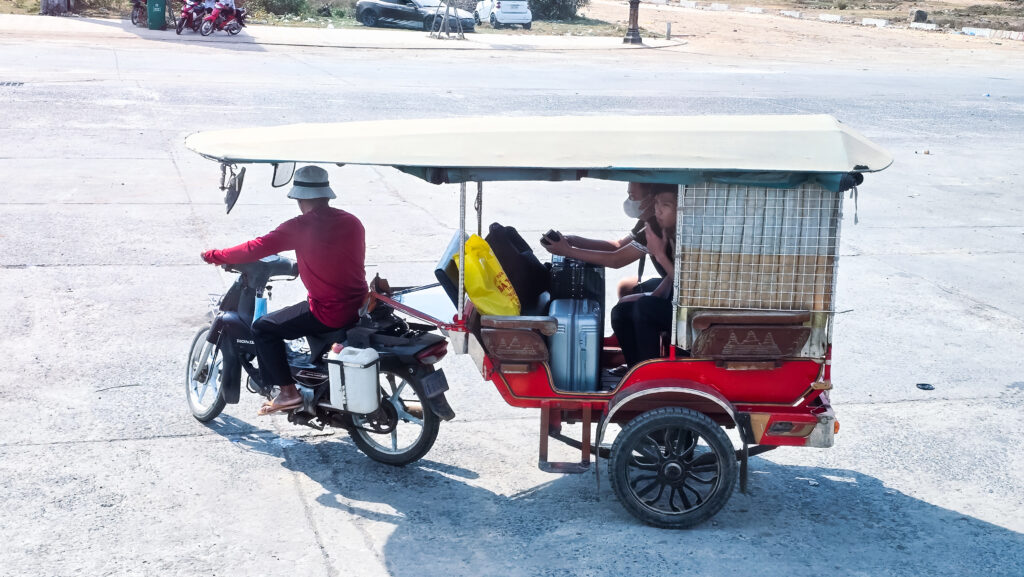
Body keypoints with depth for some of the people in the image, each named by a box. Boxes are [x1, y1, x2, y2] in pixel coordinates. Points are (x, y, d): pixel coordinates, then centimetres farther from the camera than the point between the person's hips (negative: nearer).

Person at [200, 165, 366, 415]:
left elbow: (257, 248, -11)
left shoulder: (301, 226, -12)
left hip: (328, 312, -7)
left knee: (263, 328, 7)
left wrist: (217, 256, 3)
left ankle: (288, 392, 6)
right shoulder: (352, 222, 6)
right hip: (359, 307, 7)